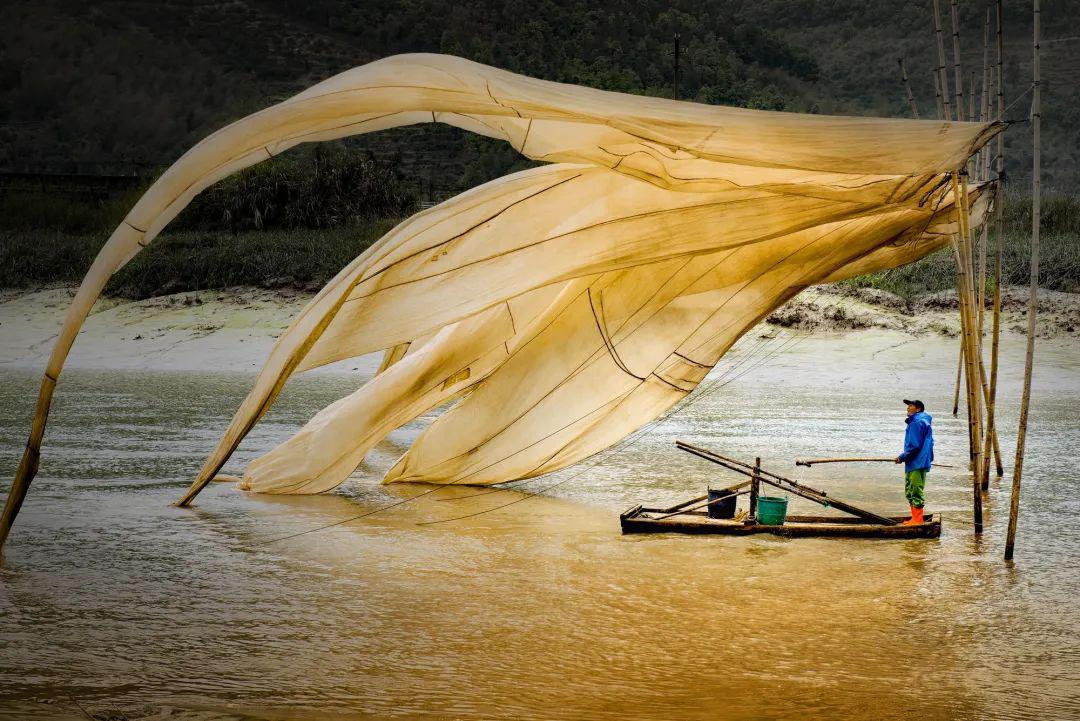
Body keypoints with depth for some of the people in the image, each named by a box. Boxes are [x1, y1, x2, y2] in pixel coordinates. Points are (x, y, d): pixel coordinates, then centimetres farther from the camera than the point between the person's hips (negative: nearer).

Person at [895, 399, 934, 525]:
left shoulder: (917, 423, -15)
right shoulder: (919, 422, 18)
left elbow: (915, 446, -20)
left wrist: (902, 457, -11)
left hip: (917, 463, -11)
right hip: (913, 464, 11)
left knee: (916, 491, -7)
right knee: (910, 492, 17)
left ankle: (917, 519, -5)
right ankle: (915, 518, 23)